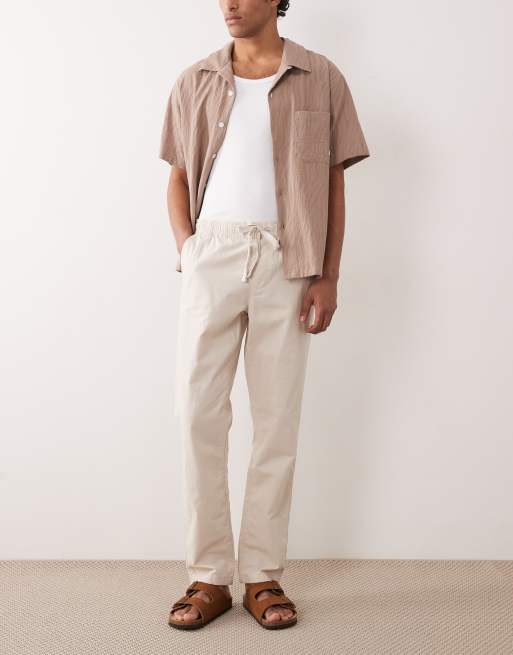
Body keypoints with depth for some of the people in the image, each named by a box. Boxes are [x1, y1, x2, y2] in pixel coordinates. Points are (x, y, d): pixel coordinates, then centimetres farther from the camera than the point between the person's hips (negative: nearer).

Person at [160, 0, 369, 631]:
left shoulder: (321, 79, 9)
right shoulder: (194, 82, 14)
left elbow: (333, 184, 7)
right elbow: (179, 177, 15)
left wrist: (328, 275, -1)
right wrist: (186, 248, -2)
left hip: (287, 262, -1)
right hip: (211, 255, 2)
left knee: (277, 418, 1)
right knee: (198, 410, -3)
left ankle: (263, 576, 12)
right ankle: (209, 575, 8)